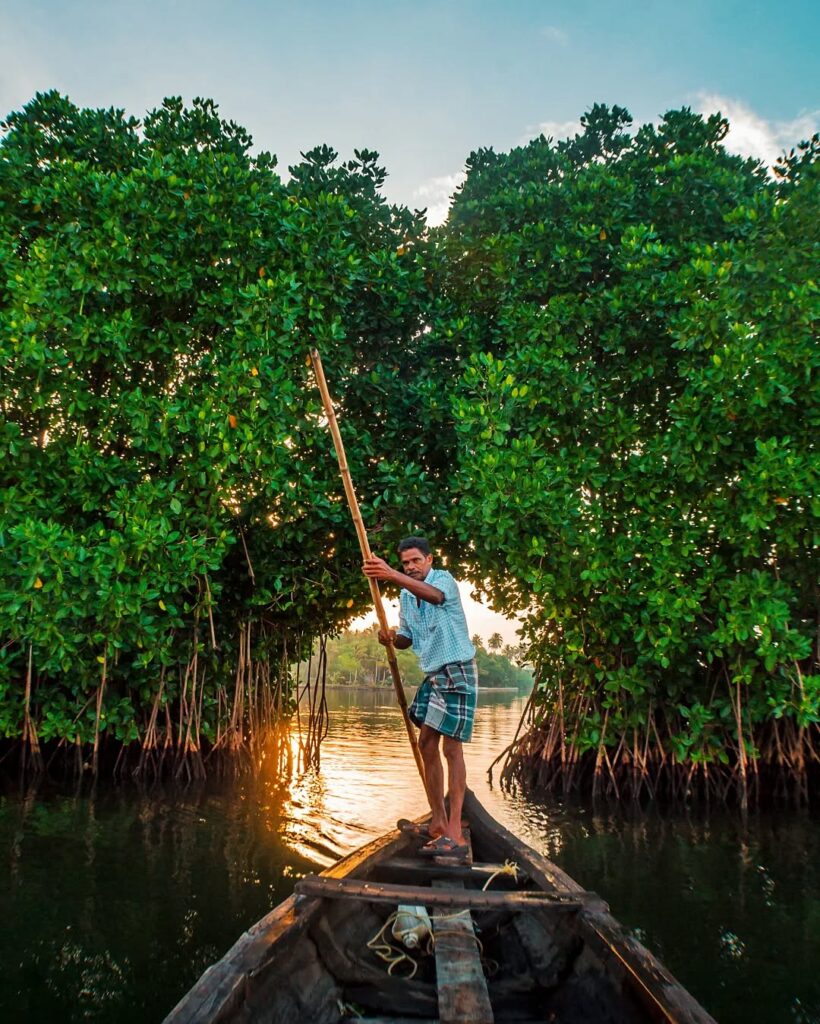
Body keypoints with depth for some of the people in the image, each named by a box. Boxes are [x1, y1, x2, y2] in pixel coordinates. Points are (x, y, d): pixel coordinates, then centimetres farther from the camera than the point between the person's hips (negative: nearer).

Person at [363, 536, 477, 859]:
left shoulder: (444, 579, -13)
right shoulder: (405, 595, 11)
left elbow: (434, 595, -38)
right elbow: (407, 638, 13)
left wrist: (391, 576, -53)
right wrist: (392, 638, -12)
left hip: (456, 672, -8)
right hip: (433, 674, 8)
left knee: (451, 747, -10)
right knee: (426, 744, 9)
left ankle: (454, 834, -9)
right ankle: (438, 823, 19)